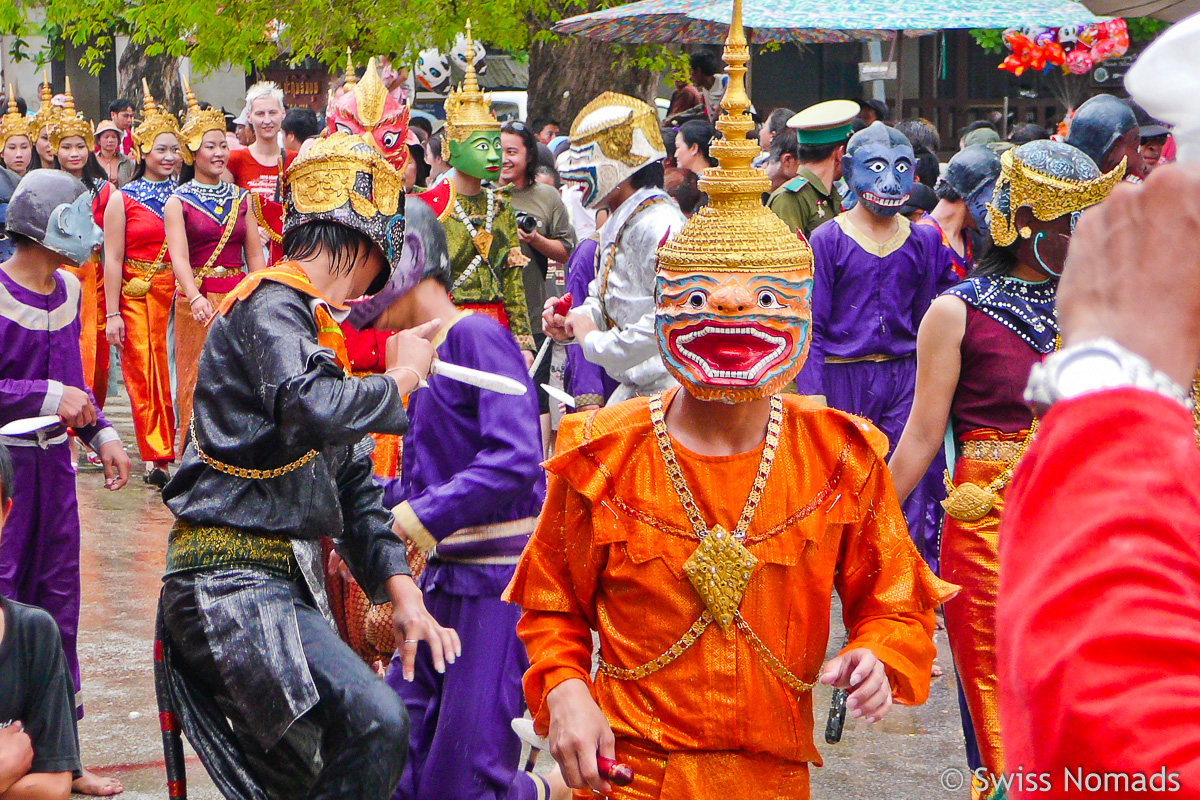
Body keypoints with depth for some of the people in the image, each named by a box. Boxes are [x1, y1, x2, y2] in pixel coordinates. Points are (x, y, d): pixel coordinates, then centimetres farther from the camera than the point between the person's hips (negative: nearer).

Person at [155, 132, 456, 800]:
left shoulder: (314, 324, 23)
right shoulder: (269, 307, -9)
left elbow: (353, 481, 20)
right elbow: (314, 411, -30)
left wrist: (401, 590, 8)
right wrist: (402, 378, -11)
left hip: (285, 581, 10)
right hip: (232, 579, -10)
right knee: (376, 723, -24)